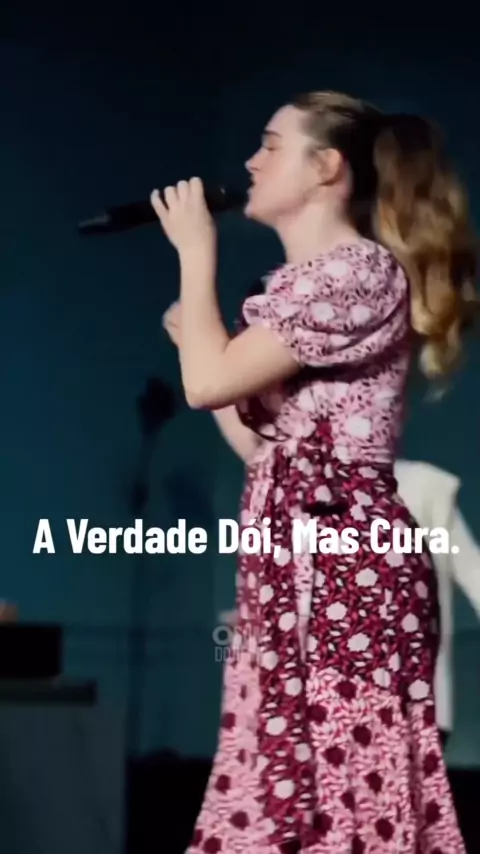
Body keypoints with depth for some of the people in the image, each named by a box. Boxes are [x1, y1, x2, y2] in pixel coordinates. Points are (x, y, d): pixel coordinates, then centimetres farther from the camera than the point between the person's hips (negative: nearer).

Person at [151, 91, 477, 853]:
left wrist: (195, 251, -3)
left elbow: (209, 382, -16)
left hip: (339, 557, -10)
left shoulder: (360, 269, -9)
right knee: (291, 787, 7)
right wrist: (193, 336, 24)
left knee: (344, 782, -10)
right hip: (291, 560, 10)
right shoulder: (301, 284, 20)